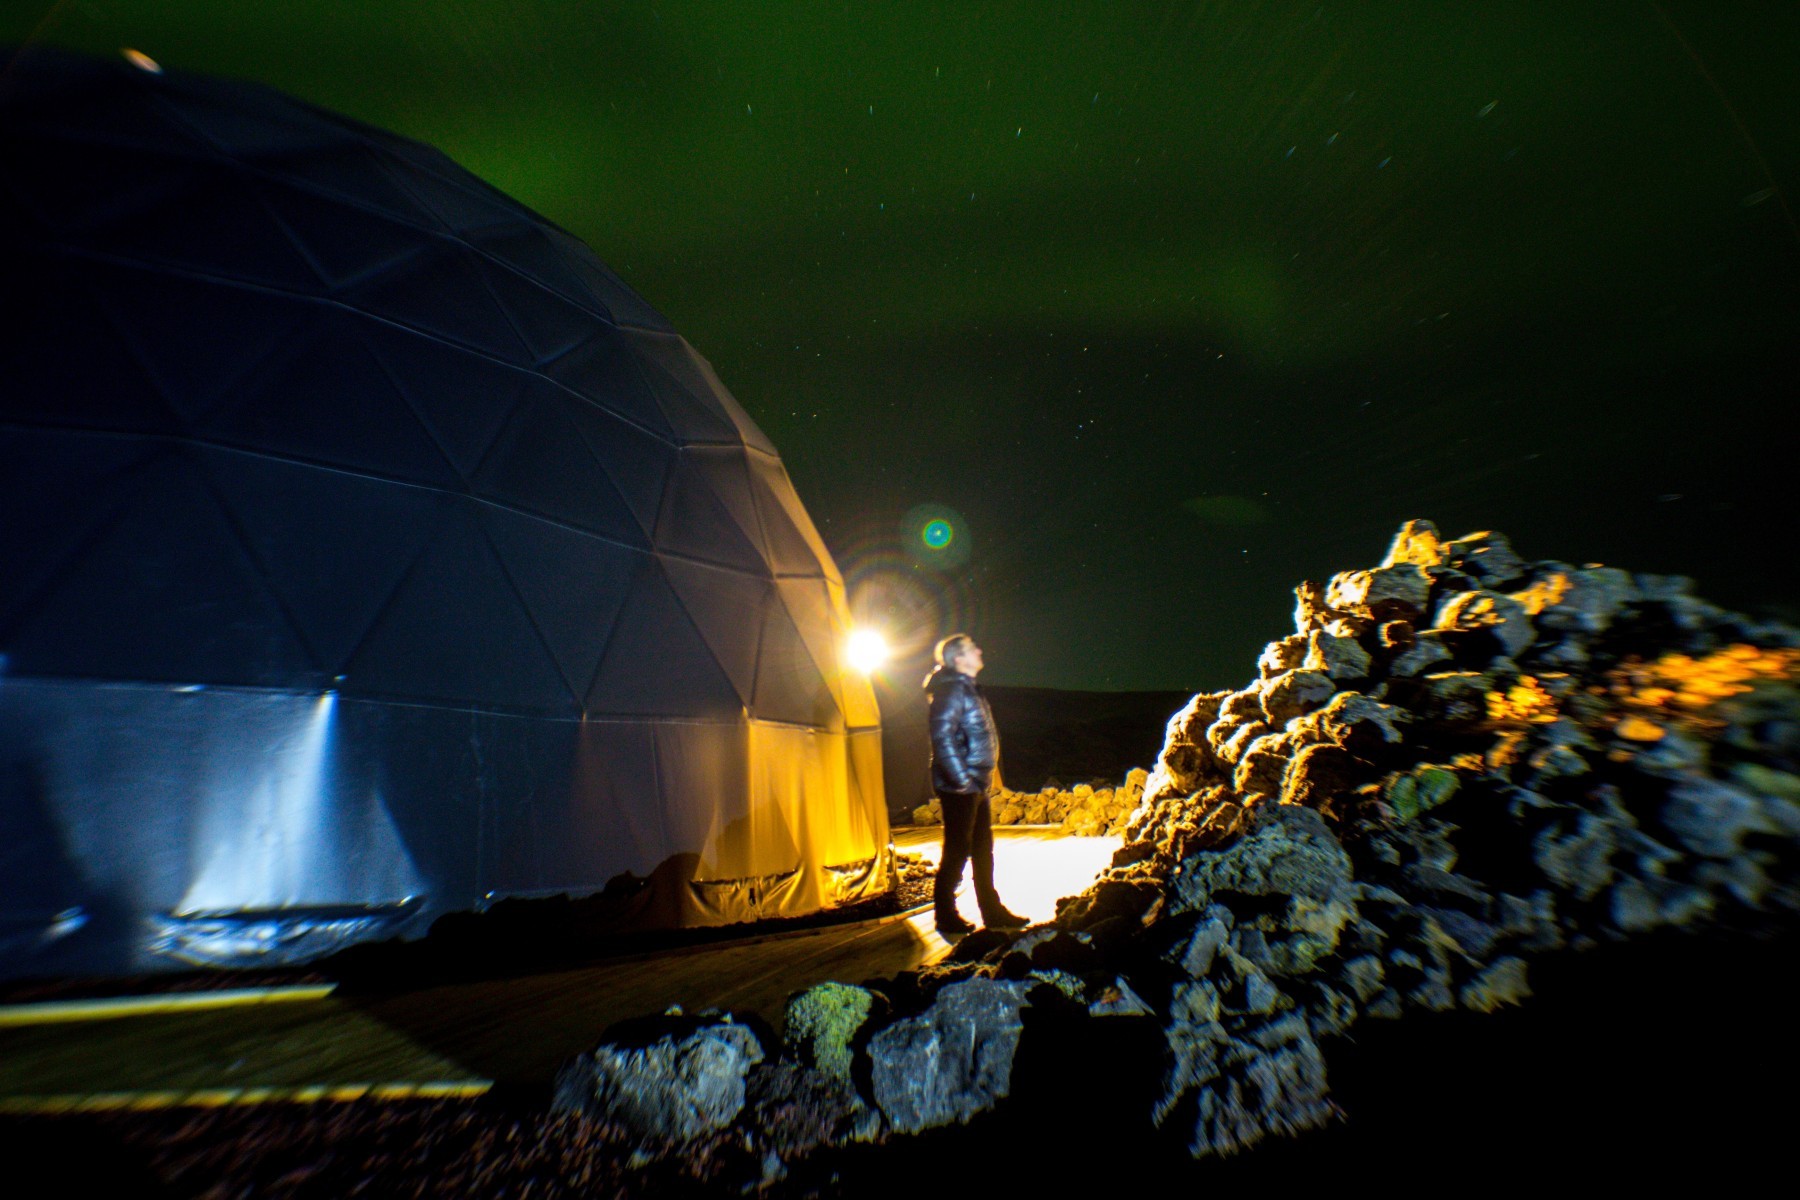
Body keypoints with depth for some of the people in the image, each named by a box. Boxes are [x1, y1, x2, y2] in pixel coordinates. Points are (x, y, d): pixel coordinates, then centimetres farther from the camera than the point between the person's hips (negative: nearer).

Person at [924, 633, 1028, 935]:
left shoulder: (968, 688, 15)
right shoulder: (952, 690, -17)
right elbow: (942, 738, -25)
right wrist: (961, 780, -21)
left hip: (977, 785, 10)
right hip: (959, 787, -10)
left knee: (983, 848, 18)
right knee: (957, 850, 2)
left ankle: (992, 912, 32)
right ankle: (946, 916, 18)